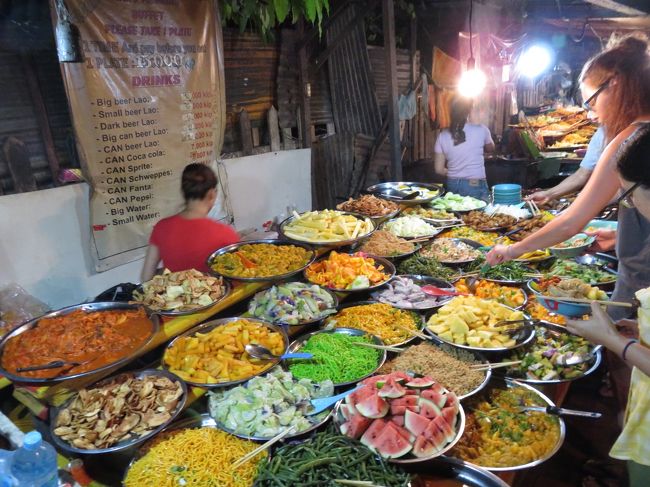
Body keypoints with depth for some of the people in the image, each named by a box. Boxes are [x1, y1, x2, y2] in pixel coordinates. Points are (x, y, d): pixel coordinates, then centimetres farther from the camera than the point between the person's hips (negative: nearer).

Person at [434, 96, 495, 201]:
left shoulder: (443, 136, -3)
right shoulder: (481, 130, -9)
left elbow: (439, 169, 0)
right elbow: (490, 148, 13)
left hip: (452, 186, 3)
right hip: (475, 186, -3)